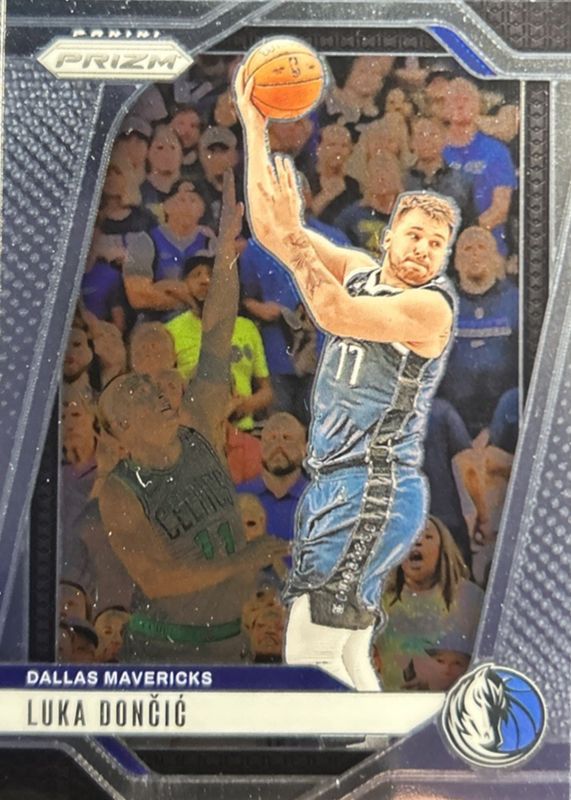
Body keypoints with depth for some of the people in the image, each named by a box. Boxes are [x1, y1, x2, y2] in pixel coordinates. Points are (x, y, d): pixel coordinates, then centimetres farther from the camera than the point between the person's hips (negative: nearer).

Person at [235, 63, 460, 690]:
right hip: (334, 483, 8)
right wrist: (255, 127, 4)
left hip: (373, 491, -8)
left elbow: (335, 315, -26)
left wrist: (294, 234, -27)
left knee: (309, 654, -11)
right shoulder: (359, 271, 10)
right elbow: (267, 229, 7)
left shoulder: (431, 305, -11)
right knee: (345, 656, 14)